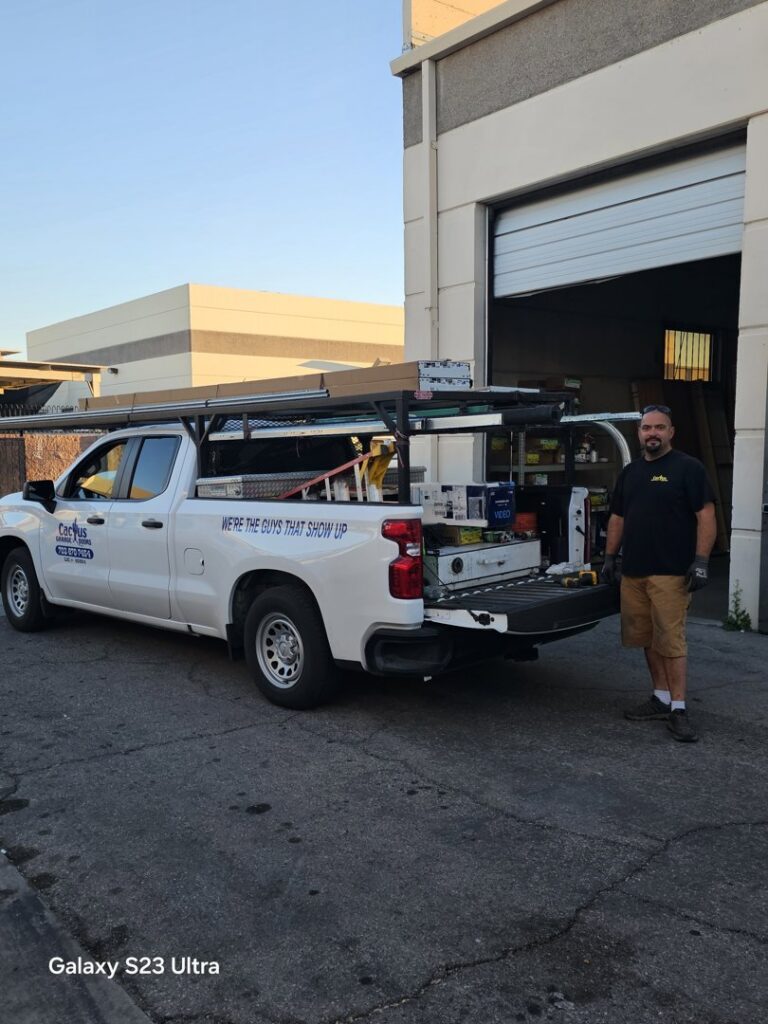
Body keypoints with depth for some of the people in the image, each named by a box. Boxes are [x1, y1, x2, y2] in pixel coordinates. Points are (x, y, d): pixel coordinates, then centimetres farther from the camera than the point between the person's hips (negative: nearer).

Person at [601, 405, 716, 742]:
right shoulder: (629, 472, 16)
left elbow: (706, 515, -8)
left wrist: (701, 560, -15)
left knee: (670, 639, -7)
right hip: (633, 571, 6)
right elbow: (617, 517, 21)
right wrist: (609, 557, 16)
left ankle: (678, 708, 0)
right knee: (647, 638, 11)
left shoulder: (688, 468, -3)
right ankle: (661, 698, 22)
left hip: (671, 572, -6)